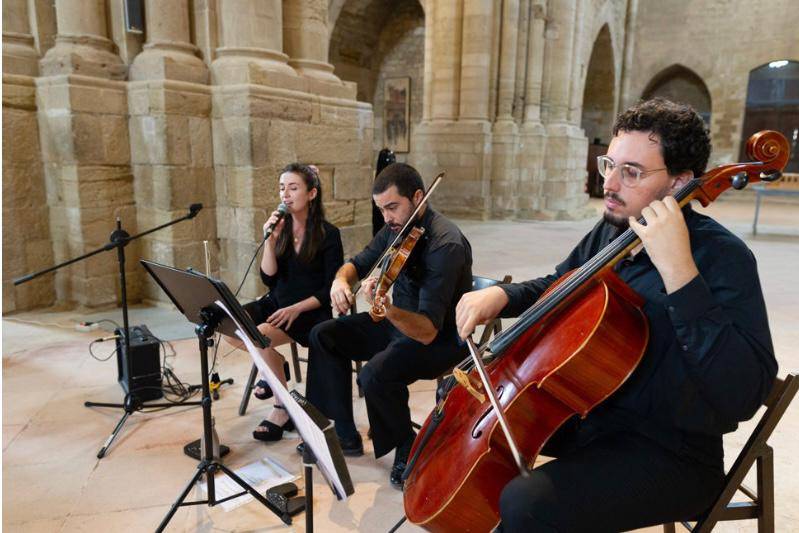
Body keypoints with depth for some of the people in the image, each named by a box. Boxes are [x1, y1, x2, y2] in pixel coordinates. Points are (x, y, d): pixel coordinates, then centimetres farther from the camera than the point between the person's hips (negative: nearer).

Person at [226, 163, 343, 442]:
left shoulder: (328, 234, -8)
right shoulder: (280, 228, 5)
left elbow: (331, 289, -9)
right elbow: (269, 279, -1)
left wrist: (296, 309, -20)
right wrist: (270, 241, -15)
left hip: (310, 311, -5)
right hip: (277, 302, 5)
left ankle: (283, 409, -9)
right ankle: (275, 363, 9)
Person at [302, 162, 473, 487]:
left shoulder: (445, 244, -29)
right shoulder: (396, 229, -4)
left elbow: (427, 331, -34)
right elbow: (358, 264, 10)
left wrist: (387, 310, -52)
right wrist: (341, 279, -14)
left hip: (442, 338, -8)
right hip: (400, 322, 8)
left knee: (375, 375, -32)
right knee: (325, 335, 1)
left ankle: (408, 449, -1)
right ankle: (345, 436, 11)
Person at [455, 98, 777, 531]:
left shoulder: (720, 257, -20)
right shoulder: (611, 229, 1)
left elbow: (742, 396, -32)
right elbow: (556, 286, 18)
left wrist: (678, 270, -36)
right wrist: (500, 296, -2)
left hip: (667, 453, -7)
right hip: (585, 411, 8)